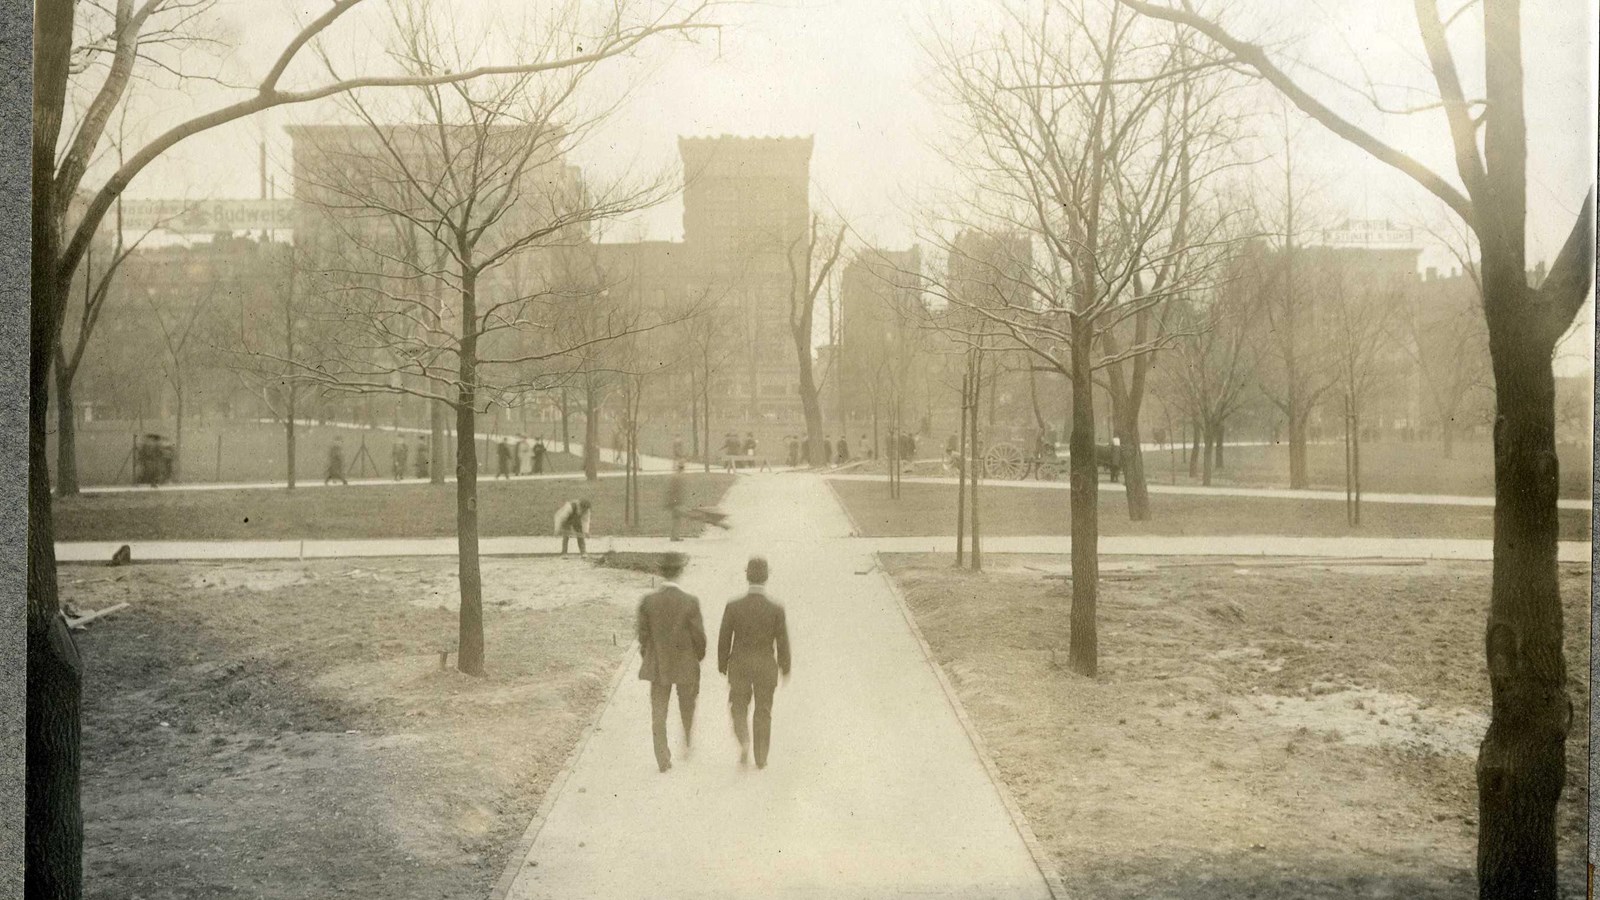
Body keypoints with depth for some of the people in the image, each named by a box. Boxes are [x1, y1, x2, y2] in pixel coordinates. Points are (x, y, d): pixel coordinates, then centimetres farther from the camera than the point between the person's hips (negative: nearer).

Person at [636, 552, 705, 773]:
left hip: (657, 665, 1)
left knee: (658, 713, 9)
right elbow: (699, 636, -11)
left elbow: (643, 634, -3)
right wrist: (700, 656, 8)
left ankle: (663, 758, 9)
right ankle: (688, 744, 38)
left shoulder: (647, 601, -11)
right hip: (686, 664, -1)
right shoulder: (690, 601, -17)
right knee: (687, 706, 23)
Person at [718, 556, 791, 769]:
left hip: (739, 666, 0)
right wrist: (785, 669, 9)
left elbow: (724, 640, -5)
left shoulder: (733, 606, -12)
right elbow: (782, 643, -6)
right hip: (766, 667, 0)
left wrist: (723, 668, 9)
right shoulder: (777, 609, -13)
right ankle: (761, 758, 19)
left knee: (739, 707, 17)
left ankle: (743, 740, -8)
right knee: (763, 712, 14)